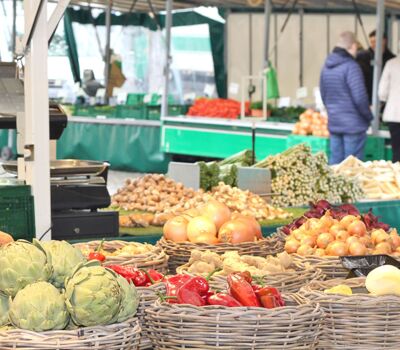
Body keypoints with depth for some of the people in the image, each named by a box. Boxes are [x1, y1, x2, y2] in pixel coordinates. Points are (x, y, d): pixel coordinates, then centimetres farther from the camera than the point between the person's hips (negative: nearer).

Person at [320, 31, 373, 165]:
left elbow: (323, 95, 18)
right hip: (353, 124, -7)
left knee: (335, 162, 12)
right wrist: (369, 117, -3)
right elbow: (360, 98, -18)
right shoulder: (351, 66, -16)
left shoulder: (326, 67, 9)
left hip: (333, 124, 7)